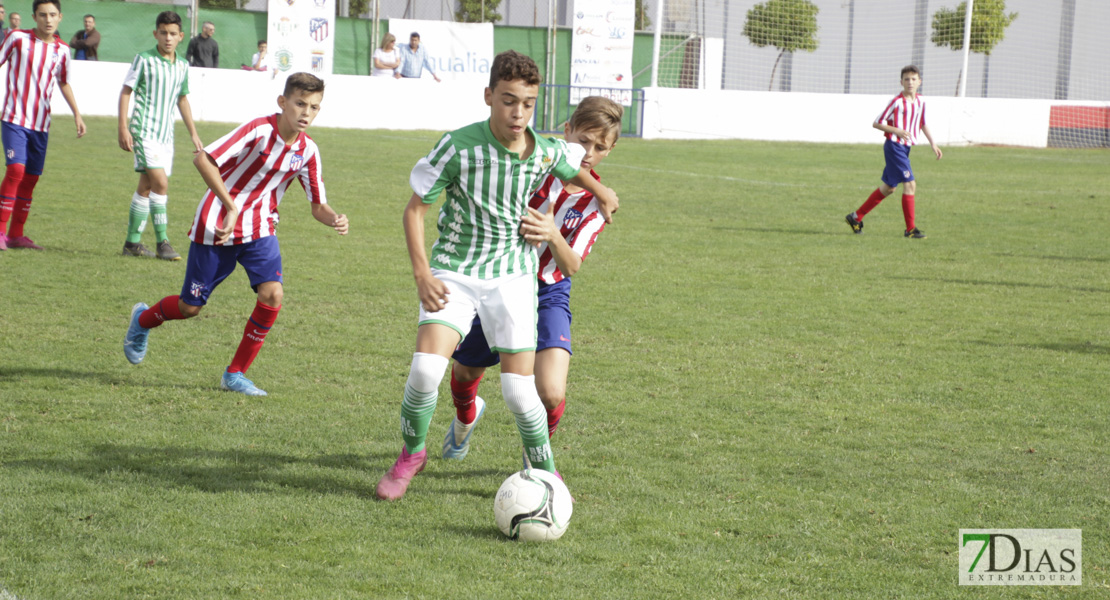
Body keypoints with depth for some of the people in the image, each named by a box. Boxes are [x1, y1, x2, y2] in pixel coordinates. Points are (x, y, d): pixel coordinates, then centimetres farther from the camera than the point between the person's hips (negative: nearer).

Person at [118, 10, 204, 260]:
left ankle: (133, 242, 16)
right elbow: (125, 92, -4)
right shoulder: (144, 60, -6)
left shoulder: (183, 66, 11)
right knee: (160, 183, -17)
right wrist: (123, 128, -12)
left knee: (146, 187, 9)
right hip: (145, 131, -6)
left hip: (166, 134, 6)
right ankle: (162, 242, -12)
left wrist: (193, 134, 22)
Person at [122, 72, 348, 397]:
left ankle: (235, 373, -2)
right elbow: (203, 159, -27)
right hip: (216, 225, -4)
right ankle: (143, 319, 41)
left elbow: (318, 205, 1)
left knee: (272, 293, -18)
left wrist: (334, 220, -23)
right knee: (190, 306, 5)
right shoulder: (258, 130, -22)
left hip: (260, 230, 4)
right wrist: (231, 208, -30)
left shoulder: (307, 150, -5)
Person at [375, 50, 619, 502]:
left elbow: (573, 168, 21)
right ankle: (411, 454, 7)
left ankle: (546, 476, 19)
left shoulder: (546, 153, -6)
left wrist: (601, 192, 38)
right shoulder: (458, 147, -15)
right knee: (426, 368, -20)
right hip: (454, 272, -2)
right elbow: (415, 209, -7)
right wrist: (422, 274, -14)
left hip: (512, 275, 2)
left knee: (520, 390, -5)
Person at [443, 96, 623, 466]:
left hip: (547, 295, 0)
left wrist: (553, 237, -42)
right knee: (466, 374, 17)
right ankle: (466, 417, 56)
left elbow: (572, 266, -22)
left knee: (551, 393, -19)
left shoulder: (596, 201, -11)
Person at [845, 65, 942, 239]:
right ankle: (910, 228, -6)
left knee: (888, 188, 14)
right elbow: (876, 123, -10)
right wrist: (897, 131, -21)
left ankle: (856, 217, 24)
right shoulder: (897, 102, -14)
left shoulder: (921, 101, 7)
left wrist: (933, 143, 16)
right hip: (894, 146, -8)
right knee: (909, 184, -13)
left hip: (905, 148, 8)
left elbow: (922, 123, 23)